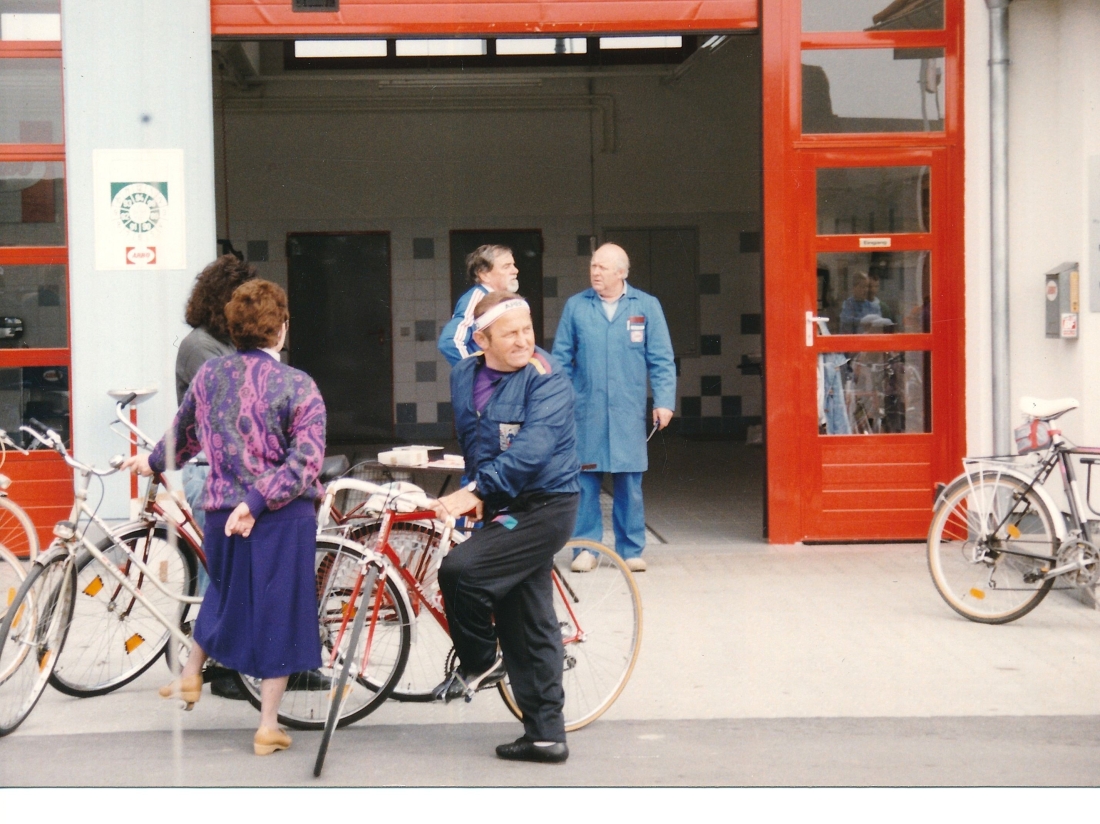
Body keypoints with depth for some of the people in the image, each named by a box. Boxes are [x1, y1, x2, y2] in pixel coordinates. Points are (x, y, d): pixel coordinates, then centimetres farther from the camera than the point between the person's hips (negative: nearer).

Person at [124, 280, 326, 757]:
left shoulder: (209, 374, 2)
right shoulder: (298, 386, -10)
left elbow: (184, 433, 18)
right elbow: (305, 460, -20)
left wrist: (154, 462, 36)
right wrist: (259, 500, -21)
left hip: (222, 511, 4)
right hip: (283, 519, -4)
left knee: (224, 589, 29)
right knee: (278, 610, 5)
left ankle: (190, 677, 43)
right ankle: (268, 727, 9)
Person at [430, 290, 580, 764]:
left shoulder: (546, 380, -16)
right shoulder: (465, 376, 5)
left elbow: (531, 451, -27)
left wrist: (475, 491, -30)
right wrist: (477, 493, 11)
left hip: (543, 506, -7)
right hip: (503, 508, 7)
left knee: (459, 570, -23)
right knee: (529, 630, 10)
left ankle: (479, 663, 1)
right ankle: (546, 735, 17)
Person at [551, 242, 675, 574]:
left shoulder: (646, 306, 3)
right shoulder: (575, 307, 5)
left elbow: (661, 360, 3)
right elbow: (561, 359, 7)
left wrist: (664, 401, -5)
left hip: (628, 412, 0)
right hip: (586, 410, 0)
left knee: (630, 483, 4)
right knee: (585, 481, 2)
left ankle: (630, 550, 13)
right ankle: (586, 548, 11)